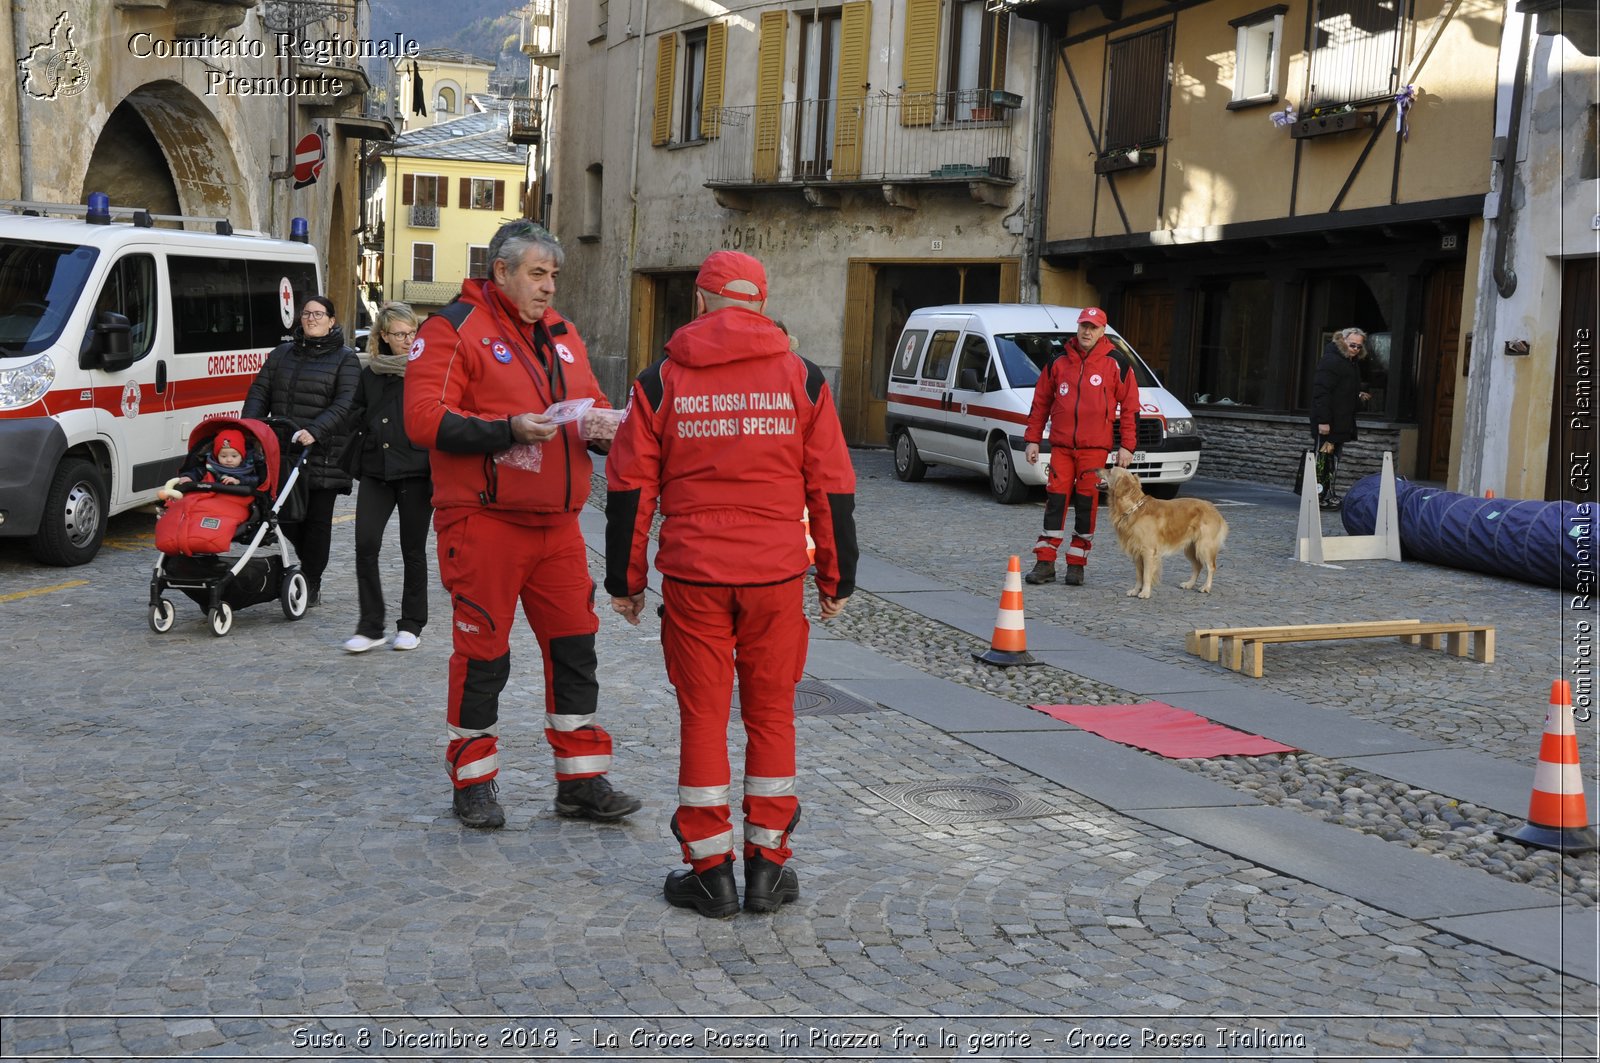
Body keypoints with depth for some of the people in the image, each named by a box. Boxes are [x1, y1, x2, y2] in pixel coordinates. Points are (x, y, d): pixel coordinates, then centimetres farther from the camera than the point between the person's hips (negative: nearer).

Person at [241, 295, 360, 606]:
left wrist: (314, 431, -23)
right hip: (283, 453, 4)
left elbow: (344, 405, -10)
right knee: (286, 516, 3)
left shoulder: (345, 359, 2)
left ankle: (311, 585, 11)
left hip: (323, 455, -4)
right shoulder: (282, 354, 16)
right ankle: (309, 565, 28)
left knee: (317, 519, 1)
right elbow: (259, 393, 11)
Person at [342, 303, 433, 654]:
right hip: (376, 470, 4)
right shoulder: (370, 374, 10)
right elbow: (355, 416, 22)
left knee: (413, 550, 6)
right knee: (366, 545, -5)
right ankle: (370, 626, 3)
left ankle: (411, 625, 19)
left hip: (416, 472, -3)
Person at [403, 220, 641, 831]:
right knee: (484, 654, 3)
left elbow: (591, 403, 19)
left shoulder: (560, 333, 15)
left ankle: (581, 781, 19)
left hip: (556, 524, 6)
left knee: (575, 647, 8)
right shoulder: (455, 328, -6)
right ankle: (473, 783, 19)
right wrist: (507, 430, -24)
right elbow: (424, 419, -14)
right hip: (484, 522, -6)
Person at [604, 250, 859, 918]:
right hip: (777, 574, 1)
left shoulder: (661, 381, 3)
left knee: (702, 717, 7)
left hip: (692, 574, 0)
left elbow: (630, 488, 3)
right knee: (771, 714, 10)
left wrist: (624, 579, 11)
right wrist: (837, 579, 12)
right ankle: (767, 866, 15)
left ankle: (709, 871, 12)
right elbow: (831, 488, 4)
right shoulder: (801, 379, 3)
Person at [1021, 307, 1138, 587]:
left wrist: (1126, 446, -2)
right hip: (1061, 446, 2)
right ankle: (1045, 563, 4)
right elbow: (1040, 403, 13)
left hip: (1094, 448, -2)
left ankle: (1076, 565, 8)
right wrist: (1032, 440, 9)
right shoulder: (1058, 363, 9)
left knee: (1086, 504, 0)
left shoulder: (1115, 365, 2)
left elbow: (1130, 406, 4)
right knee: (1055, 502, -1)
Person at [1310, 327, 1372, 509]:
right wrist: (1323, 421, -24)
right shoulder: (1331, 361, -14)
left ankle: (1330, 495, 18)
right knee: (1322, 459, -7)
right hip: (1327, 423, -10)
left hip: (1342, 423, 10)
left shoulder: (1352, 364, 17)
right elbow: (1321, 392, -20)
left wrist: (1359, 396, 12)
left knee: (1333, 460, 13)